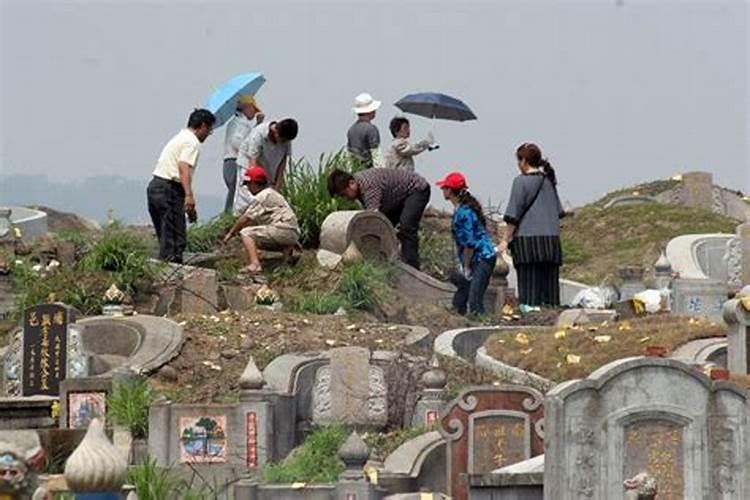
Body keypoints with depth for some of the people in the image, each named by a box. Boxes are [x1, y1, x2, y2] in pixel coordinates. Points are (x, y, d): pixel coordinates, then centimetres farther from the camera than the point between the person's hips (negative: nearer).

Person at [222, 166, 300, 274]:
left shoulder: (262, 197, -9)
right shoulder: (272, 193, 22)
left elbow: (245, 219, -7)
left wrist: (231, 233, 3)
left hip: (282, 230, -10)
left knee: (246, 233, -11)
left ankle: (255, 264, -31)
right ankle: (286, 249, 9)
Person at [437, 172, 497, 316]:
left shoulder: (464, 213, -19)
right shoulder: (459, 210, 12)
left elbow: (469, 243, -20)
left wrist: (466, 267, -12)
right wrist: (462, 263, 15)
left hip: (482, 259, -10)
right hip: (476, 260, 10)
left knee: (474, 301, -15)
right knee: (459, 301, 12)